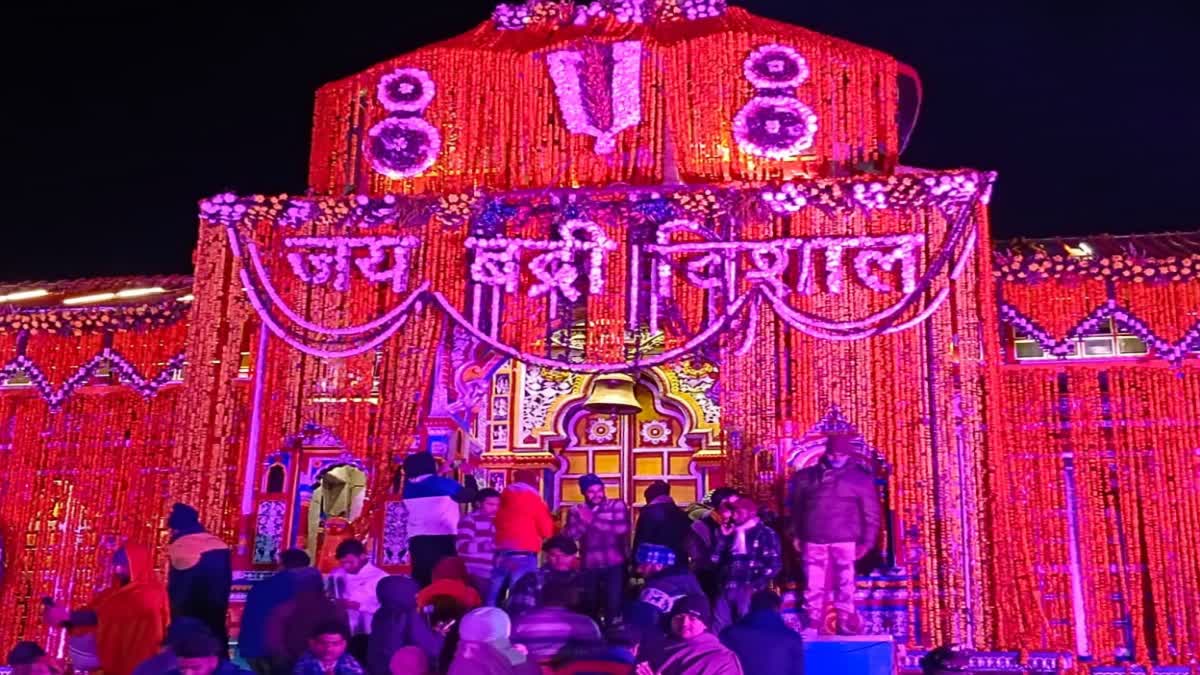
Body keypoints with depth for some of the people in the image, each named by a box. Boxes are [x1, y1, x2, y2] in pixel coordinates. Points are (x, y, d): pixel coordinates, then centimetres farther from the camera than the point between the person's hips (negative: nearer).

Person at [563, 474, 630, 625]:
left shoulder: (617, 506, 2)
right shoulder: (577, 512, 9)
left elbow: (622, 529, -14)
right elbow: (570, 536, -4)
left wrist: (593, 520, -15)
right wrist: (584, 521, -20)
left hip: (614, 564, -3)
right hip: (590, 566, 3)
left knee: (614, 604, -10)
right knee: (590, 604, 9)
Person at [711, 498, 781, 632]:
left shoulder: (765, 534, 5)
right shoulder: (732, 533, 20)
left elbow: (774, 564, -5)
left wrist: (756, 586, -13)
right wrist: (723, 537, 6)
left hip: (750, 588, -5)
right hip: (727, 588, 5)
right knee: (720, 625, -2)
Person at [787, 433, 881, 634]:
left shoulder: (860, 478, 3)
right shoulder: (808, 476, 8)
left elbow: (871, 513, 3)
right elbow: (796, 508, 15)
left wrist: (866, 541, -2)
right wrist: (796, 535, 11)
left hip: (845, 542, -2)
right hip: (814, 541, 2)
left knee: (845, 587, 2)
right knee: (814, 586, 4)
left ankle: (846, 625, 9)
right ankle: (811, 626, 10)